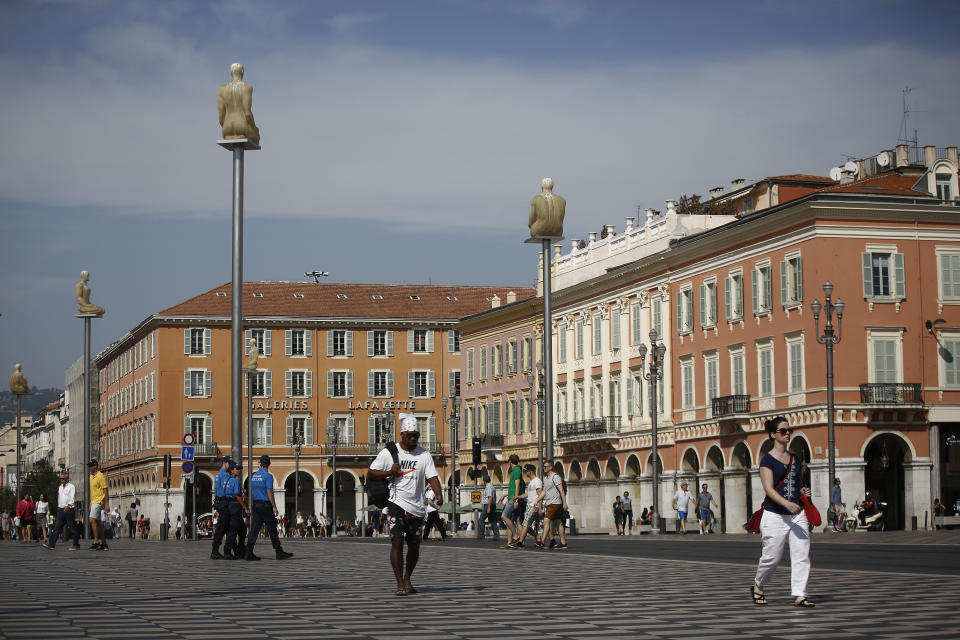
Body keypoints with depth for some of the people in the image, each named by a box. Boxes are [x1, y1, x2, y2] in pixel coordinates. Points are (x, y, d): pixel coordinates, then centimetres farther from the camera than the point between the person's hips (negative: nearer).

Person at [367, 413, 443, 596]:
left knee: (414, 546, 8)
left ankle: (407, 579, 29)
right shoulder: (388, 452, 1)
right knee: (397, 541, -14)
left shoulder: (424, 454, 5)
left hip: (416, 506, 3)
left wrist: (438, 494, -21)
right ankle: (400, 584, -12)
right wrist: (389, 472, -13)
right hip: (395, 503, -3)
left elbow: (432, 477, -3)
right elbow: (370, 473, 3)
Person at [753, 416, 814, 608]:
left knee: (802, 555, -6)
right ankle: (757, 586, 26)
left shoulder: (796, 459, 14)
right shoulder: (768, 459, -5)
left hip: (797, 515, 5)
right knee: (772, 557, 1)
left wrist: (803, 492, 3)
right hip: (775, 515, -5)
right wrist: (787, 504, -29)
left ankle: (799, 595, -5)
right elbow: (769, 489, -15)